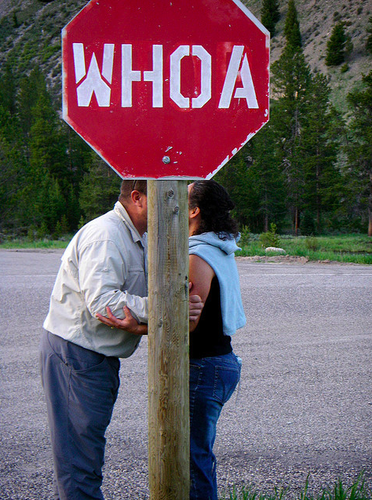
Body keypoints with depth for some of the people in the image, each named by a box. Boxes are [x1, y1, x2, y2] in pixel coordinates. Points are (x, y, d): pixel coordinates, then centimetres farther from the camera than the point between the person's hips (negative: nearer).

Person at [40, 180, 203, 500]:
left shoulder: (140, 238, 15)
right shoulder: (105, 236, -20)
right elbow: (102, 302, -30)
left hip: (100, 356, 11)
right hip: (75, 355, -11)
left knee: (83, 452, 17)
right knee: (80, 461, -6)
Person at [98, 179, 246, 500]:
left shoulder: (198, 257, -19)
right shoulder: (220, 251, 11)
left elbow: (188, 323, -20)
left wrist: (136, 327, -28)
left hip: (203, 369, -10)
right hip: (221, 362, 10)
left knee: (193, 456, 0)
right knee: (197, 453, 19)